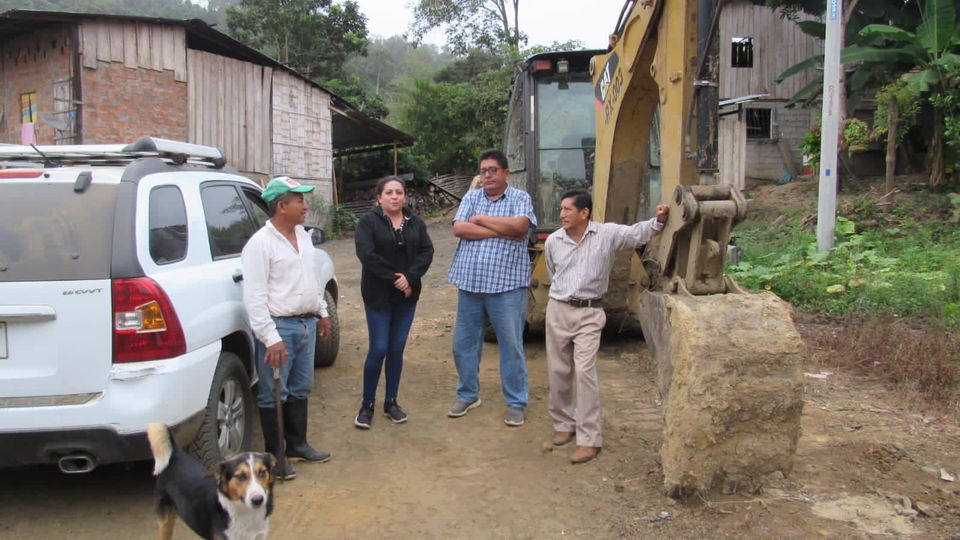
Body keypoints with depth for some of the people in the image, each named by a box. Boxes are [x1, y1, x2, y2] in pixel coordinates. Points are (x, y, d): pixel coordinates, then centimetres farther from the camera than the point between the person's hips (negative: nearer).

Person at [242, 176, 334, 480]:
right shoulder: (260, 244, -16)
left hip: (306, 323, 8)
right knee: (272, 395, 4)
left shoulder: (303, 235, 9)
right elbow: (254, 297, -20)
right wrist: (271, 338, -24)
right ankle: (274, 455, 16)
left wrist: (323, 312, 20)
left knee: (300, 388, 18)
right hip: (279, 327, -8)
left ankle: (297, 444, 32)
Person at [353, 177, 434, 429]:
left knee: (397, 349, 8)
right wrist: (393, 278, -19)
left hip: (407, 295, 4)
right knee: (378, 349, -5)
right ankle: (367, 404, 9)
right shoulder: (368, 221, -5)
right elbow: (366, 254, -17)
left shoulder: (415, 222, 8)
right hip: (378, 295, -4)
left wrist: (409, 277, -16)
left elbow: (427, 251, -1)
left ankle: (391, 402, 20)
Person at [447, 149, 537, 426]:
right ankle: (468, 395, 29)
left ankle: (516, 403, 16)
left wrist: (481, 219, -8)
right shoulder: (471, 197, 10)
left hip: (506, 285, -4)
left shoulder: (520, 198, 1)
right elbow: (458, 229, -5)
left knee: (511, 345, 3)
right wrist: (501, 230, -11)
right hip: (470, 283, 4)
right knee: (464, 343, 12)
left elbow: (520, 226, -19)